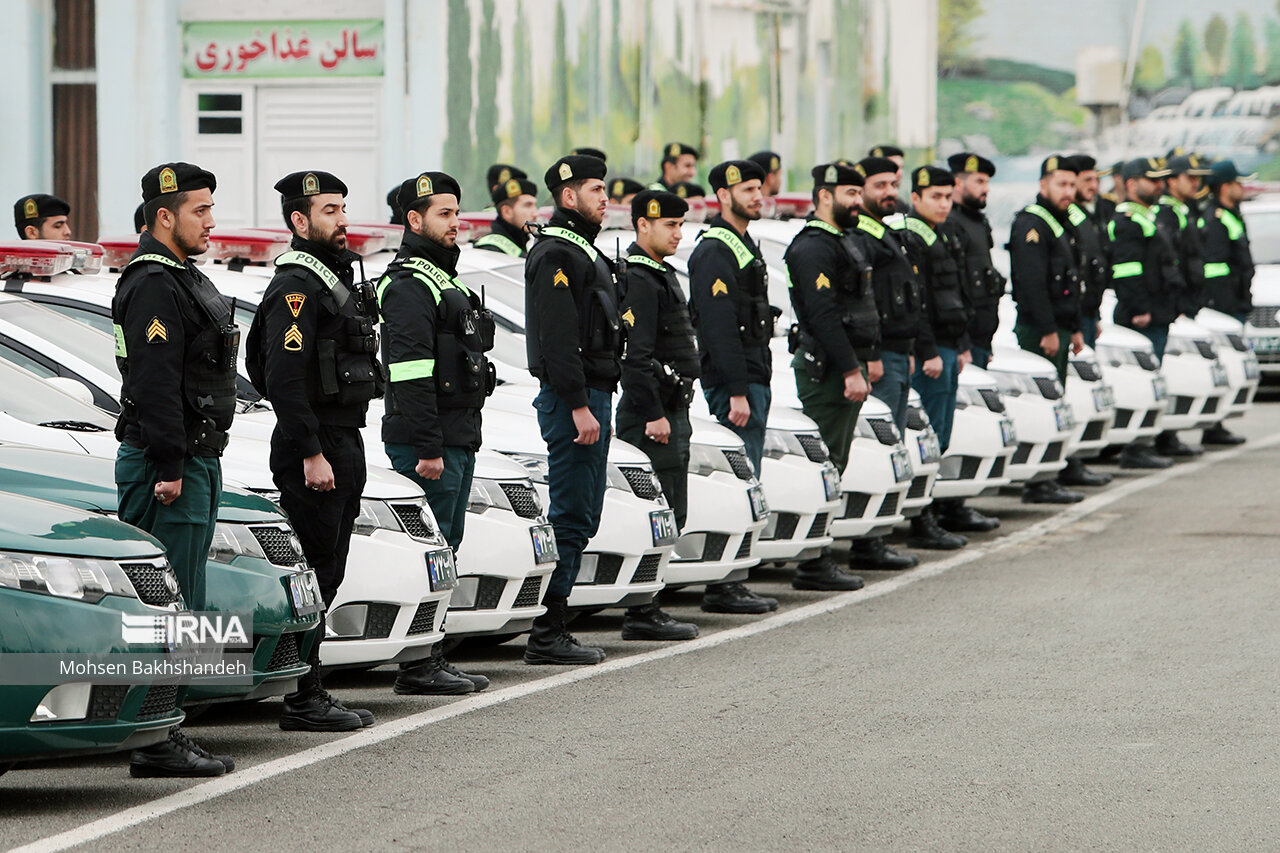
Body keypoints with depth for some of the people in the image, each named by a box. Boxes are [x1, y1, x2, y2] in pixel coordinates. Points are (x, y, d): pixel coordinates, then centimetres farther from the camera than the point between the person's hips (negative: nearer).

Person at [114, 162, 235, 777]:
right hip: (167, 463, -11)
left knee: (180, 606, 11)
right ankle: (155, 746, -9)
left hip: (196, 461, 11)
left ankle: (165, 736, 15)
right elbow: (154, 384, -21)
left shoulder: (183, 278, 19)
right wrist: (168, 467, -24)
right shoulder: (153, 286, -15)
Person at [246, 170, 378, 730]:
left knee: (325, 577, 12)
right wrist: (310, 454, -24)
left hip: (343, 445, 10)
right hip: (314, 447, -10)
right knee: (311, 577, -8)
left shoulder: (334, 278, 18)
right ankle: (303, 703, -6)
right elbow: (284, 378, -21)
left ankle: (313, 697, 16)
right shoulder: (295, 285, -13)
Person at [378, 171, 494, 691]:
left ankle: (432, 662, 15)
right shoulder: (409, 286, -13)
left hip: (457, 440, 10)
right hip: (426, 441, -10)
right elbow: (410, 372, -20)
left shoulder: (441, 278, 21)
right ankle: (418, 667, -7)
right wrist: (427, 448, -24)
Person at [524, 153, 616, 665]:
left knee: (581, 518, 11)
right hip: (572, 398, -11)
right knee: (569, 518, -9)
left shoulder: (582, 251, 20)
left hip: (590, 398, 11)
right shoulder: (556, 256, -13)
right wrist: (579, 407, -24)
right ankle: (547, 636, -8)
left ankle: (554, 629, 14)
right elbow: (557, 339, -21)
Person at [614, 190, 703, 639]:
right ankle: (642, 615, -7)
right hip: (654, 414, -10)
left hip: (672, 411, 10)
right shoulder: (636, 280, -14)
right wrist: (654, 415, -22)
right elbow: (635, 356, -20)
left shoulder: (660, 274, 19)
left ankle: (648, 611, 16)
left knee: (671, 517, 12)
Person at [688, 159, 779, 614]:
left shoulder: (743, 245, 19)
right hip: (735, 385, -10)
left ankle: (731, 583, 14)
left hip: (753, 381, 10)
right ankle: (723, 588, -9)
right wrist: (736, 392, -23)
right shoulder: (715, 251, -13)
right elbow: (718, 326, -20)